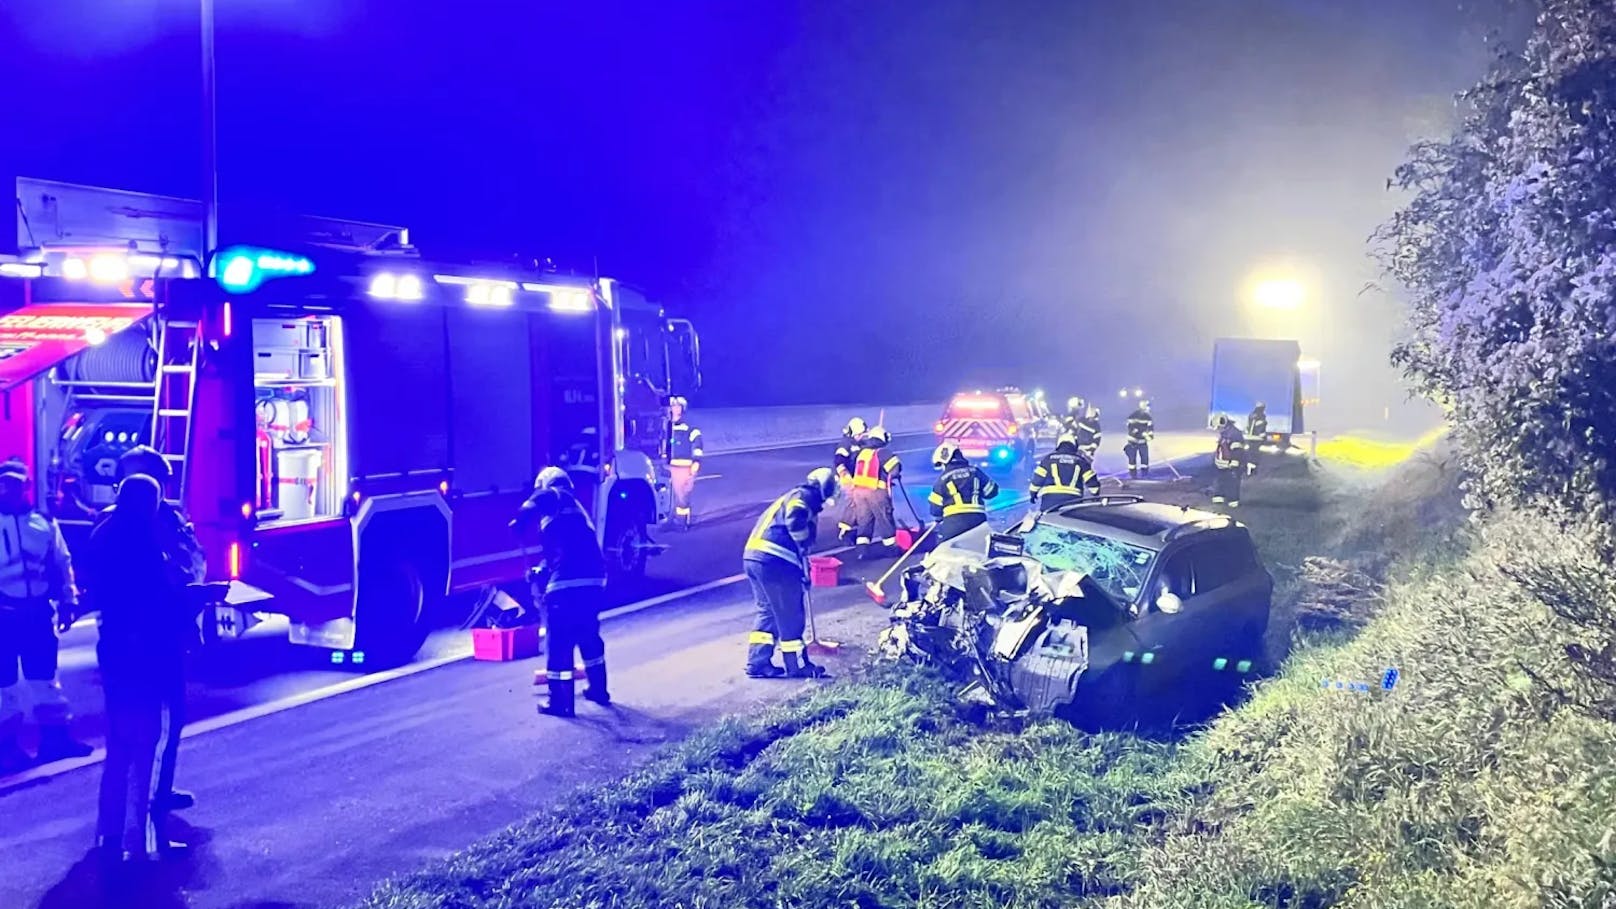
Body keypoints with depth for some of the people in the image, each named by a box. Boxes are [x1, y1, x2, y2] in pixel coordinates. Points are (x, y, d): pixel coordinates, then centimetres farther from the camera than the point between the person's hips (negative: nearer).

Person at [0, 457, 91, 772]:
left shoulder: (44, 524, 7)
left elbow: (62, 564, 12)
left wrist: (69, 600, 7)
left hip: (38, 612, 3)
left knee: (45, 678, 11)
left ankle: (56, 737, 19)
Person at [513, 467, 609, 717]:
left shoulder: (550, 496, 5)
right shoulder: (576, 506, 28)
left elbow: (530, 509, -18)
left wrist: (519, 524, -1)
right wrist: (542, 574, 34)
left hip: (567, 581, -8)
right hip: (594, 578, 8)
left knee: (559, 642, 4)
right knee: (589, 636, 24)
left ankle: (559, 701, 11)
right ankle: (598, 690, 34)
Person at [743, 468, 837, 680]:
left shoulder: (793, 496, 28)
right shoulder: (805, 496, -1)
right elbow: (795, 518, -23)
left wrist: (802, 568, 30)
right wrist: (803, 545, -10)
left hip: (753, 556, 9)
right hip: (774, 561, -9)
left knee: (768, 611, 19)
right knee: (790, 615, 3)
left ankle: (758, 663, 18)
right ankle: (797, 666, 13)